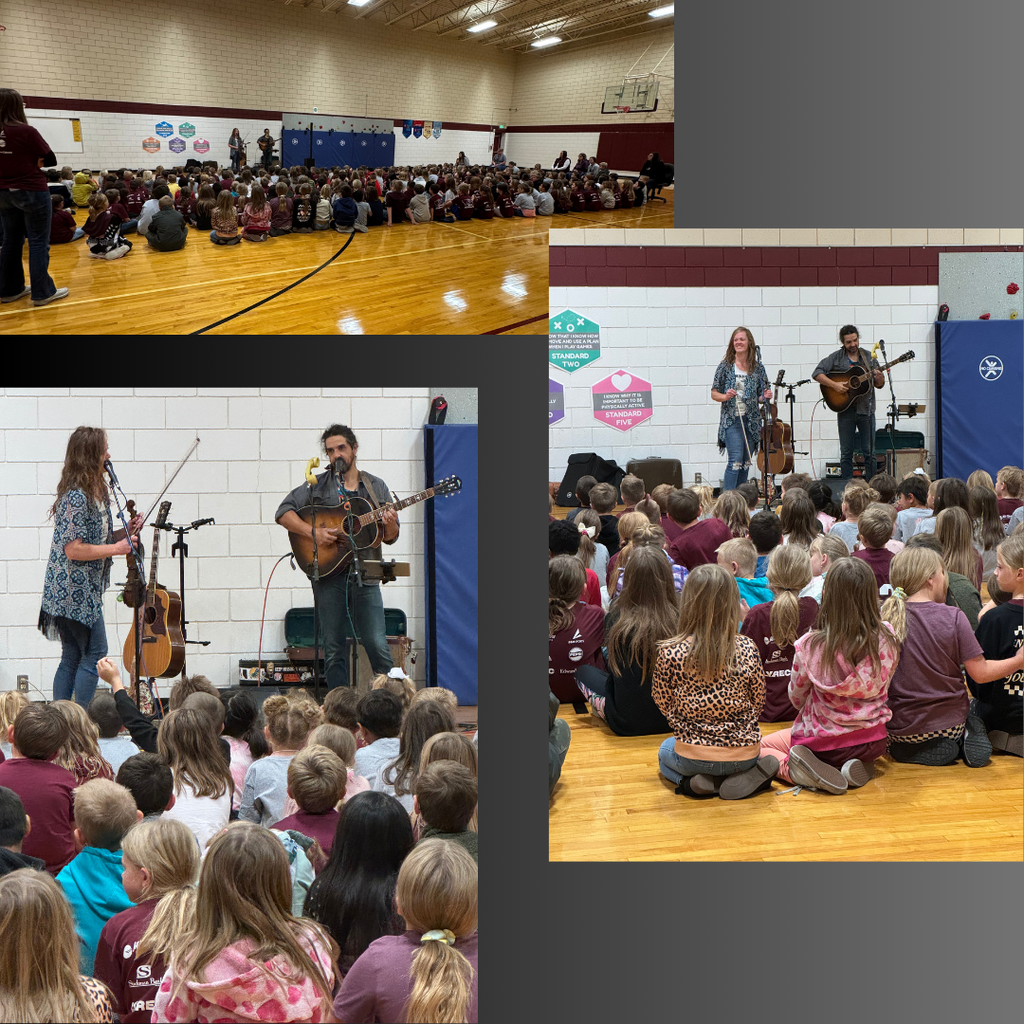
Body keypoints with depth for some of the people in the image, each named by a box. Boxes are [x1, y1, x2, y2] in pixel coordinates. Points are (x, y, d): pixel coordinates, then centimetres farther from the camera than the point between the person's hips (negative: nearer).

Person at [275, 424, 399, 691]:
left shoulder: (376, 487, 13)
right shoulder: (317, 485, 9)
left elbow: (390, 537, 12)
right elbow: (283, 513, 3)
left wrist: (390, 525, -12)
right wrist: (313, 532, -11)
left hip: (365, 576, 0)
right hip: (328, 573, 0)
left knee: (378, 647, -7)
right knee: (334, 651, 1)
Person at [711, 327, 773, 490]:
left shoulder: (757, 368, 8)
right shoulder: (725, 366, 0)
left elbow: (761, 396, 14)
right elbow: (714, 393, 4)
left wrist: (766, 397, -8)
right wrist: (725, 397, -16)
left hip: (752, 421, 4)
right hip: (731, 420, -4)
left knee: (746, 462, 8)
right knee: (736, 459, -15)